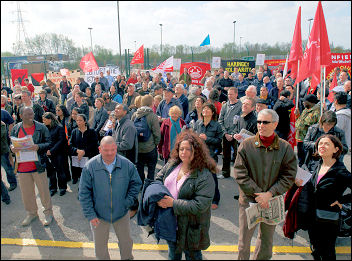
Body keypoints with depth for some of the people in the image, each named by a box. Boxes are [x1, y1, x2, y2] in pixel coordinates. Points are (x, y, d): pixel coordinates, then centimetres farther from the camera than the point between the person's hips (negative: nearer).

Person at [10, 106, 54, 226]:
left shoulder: (41, 127, -5)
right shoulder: (16, 128, 5)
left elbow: (49, 143, -5)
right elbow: (11, 143, 14)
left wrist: (38, 147, -23)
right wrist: (12, 148, -9)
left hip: (38, 165, -3)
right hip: (22, 166, 3)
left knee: (44, 190, 7)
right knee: (26, 192, 15)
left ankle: (48, 212, 26)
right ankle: (31, 213, 35)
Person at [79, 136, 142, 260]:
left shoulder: (127, 165, -14)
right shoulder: (90, 166, -17)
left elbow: (136, 183, -1)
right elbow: (84, 193, -11)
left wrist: (128, 201, -11)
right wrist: (90, 215, -12)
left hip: (121, 213, 1)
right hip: (98, 215, -1)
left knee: (126, 242, 23)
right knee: (100, 246, 22)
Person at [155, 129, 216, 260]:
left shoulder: (204, 176, -25)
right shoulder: (172, 164, -3)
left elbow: (200, 205, -28)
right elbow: (158, 179, 10)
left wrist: (173, 203, -28)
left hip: (190, 227, -5)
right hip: (169, 220, 6)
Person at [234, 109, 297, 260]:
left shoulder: (285, 148, -4)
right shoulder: (246, 145, -7)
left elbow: (289, 177, -4)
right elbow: (240, 174, -9)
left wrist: (270, 194, -14)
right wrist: (257, 194, -15)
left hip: (272, 202, 1)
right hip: (248, 201, -1)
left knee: (267, 239, 20)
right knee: (244, 241, 9)